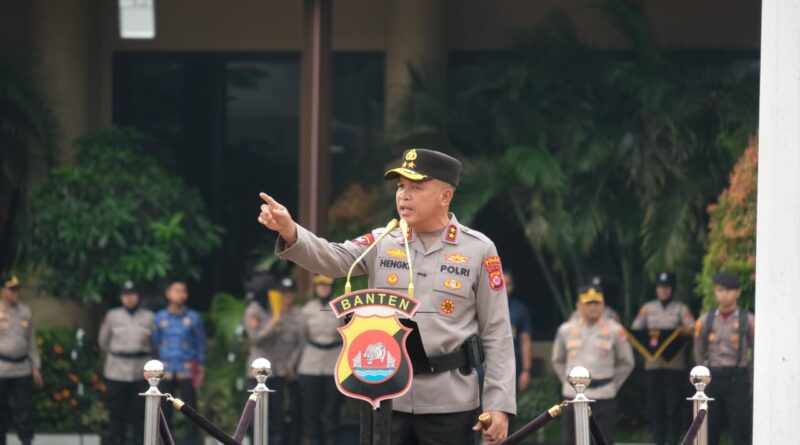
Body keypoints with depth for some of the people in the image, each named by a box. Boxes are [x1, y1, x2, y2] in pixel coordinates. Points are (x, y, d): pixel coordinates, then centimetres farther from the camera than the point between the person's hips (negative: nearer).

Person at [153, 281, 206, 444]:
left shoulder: (194, 318, 1)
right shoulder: (160, 318, 6)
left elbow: (201, 345, 5)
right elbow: (155, 343, 12)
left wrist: (201, 371, 0)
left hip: (187, 372, -2)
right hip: (166, 373, 2)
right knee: (164, 411, 3)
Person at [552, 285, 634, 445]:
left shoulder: (615, 331, 0)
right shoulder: (566, 330, 7)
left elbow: (626, 363, 10)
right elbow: (558, 361, 21)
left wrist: (613, 385, 4)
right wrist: (569, 381, 11)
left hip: (604, 397, -2)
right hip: (573, 396, 2)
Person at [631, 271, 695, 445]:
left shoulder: (681, 309, 6)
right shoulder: (648, 308, 14)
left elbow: (692, 329, -6)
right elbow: (635, 330, 10)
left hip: (675, 364, -3)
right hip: (653, 364, 3)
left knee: (673, 406, -6)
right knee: (655, 406, 2)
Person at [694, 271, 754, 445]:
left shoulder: (748, 321, -1)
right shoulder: (705, 321, 7)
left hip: (737, 378, -3)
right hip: (711, 378, 3)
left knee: (740, 429, -2)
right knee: (708, 429, 6)